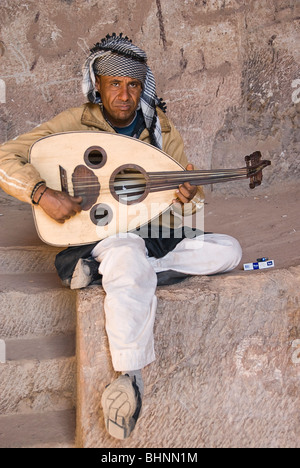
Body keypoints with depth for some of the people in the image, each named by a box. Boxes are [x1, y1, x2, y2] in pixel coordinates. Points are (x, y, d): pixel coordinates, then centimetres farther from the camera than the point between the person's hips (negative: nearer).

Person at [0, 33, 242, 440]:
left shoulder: (160, 125, 4)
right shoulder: (74, 124, -8)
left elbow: (189, 197, 6)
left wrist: (188, 198, -20)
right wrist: (43, 193, -32)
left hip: (154, 235, 6)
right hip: (99, 235, -6)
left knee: (229, 251, -10)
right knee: (132, 262, -40)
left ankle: (106, 273, -17)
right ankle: (130, 378, -27)